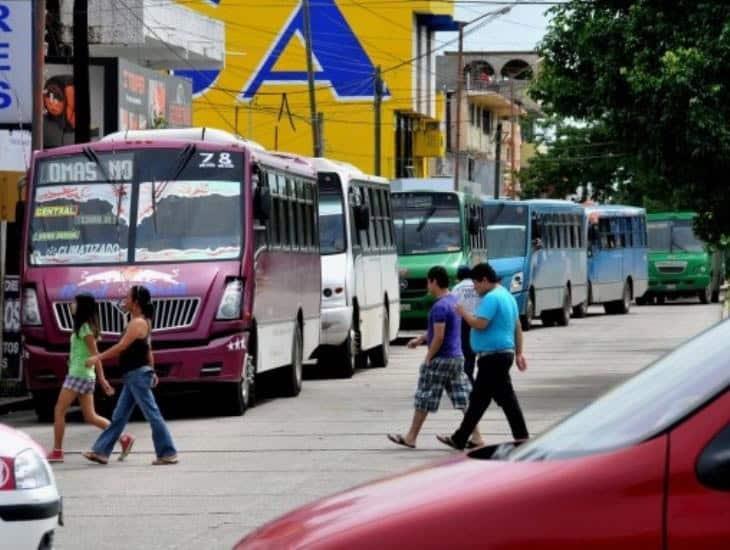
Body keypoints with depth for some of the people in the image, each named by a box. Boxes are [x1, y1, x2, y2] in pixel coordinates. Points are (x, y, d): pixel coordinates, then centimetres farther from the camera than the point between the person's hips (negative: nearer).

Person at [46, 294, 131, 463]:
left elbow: (94, 354, -15)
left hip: (78, 375, -9)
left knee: (59, 411, -4)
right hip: (86, 376, 9)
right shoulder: (84, 327, 15)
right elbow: (92, 355, 16)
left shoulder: (85, 328, -12)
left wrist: (102, 379, -17)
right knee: (90, 417, 9)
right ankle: (122, 438, 4)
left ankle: (57, 451, -2)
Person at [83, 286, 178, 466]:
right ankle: (101, 451, 15)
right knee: (119, 416, 11)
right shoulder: (143, 322, 14)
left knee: (152, 414, -6)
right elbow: (147, 348, 20)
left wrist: (98, 358, -15)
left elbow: (121, 346, -21)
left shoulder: (137, 323, -17)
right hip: (133, 376, 10)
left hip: (138, 375, -10)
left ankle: (168, 454, -2)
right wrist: (151, 371, 25)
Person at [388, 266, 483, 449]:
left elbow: (439, 337, -21)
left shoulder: (440, 307, -19)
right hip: (457, 357, 9)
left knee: (424, 400, 3)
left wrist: (428, 359, -13)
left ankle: (411, 438, 13)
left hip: (441, 359, -9)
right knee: (463, 398, 7)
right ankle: (476, 437, 2)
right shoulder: (454, 301, 11)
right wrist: (420, 339, 26)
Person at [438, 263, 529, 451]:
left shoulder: (491, 298, -16)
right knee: (478, 400, 12)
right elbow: (517, 327, 20)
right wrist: (519, 353, 22)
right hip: (504, 353, 10)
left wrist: (464, 313, -8)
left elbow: (480, 323, -24)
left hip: (493, 356, -10)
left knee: (505, 398, -5)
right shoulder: (508, 296, 17)